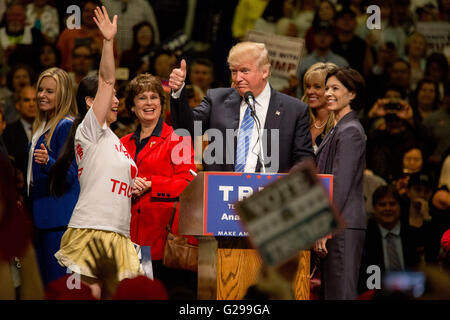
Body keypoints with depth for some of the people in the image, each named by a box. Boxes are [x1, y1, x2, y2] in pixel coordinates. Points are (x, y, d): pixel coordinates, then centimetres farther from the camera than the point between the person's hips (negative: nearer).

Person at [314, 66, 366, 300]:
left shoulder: (350, 132, -12)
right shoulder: (338, 129, 19)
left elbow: (341, 184, -18)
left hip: (343, 225, -10)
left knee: (341, 292, -10)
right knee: (331, 290, 10)